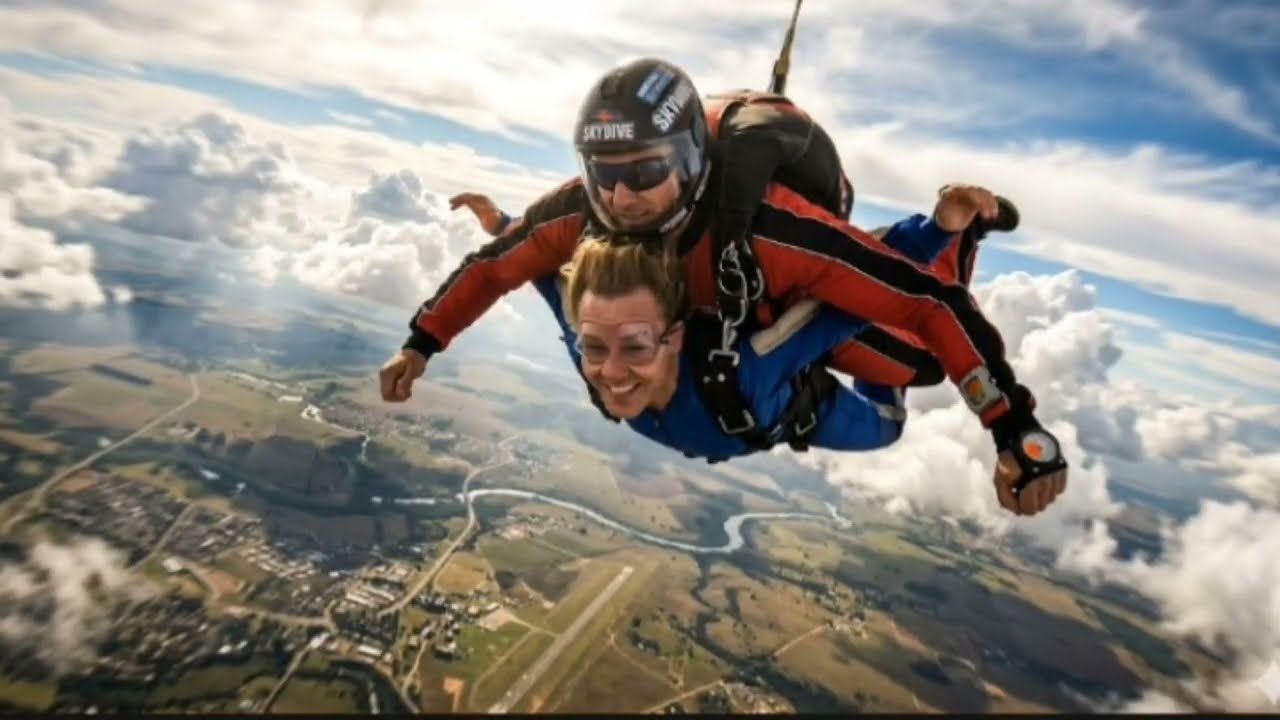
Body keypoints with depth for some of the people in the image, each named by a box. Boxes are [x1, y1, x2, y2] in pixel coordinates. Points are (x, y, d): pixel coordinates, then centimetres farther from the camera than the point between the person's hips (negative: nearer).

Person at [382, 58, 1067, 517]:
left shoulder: (772, 228, -48)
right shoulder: (579, 212, -35)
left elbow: (933, 302, -44)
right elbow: (490, 267, -16)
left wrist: (1017, 430, -44)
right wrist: (419, 344, -11)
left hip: (798, 311, -3)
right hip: (701, 317, 4)